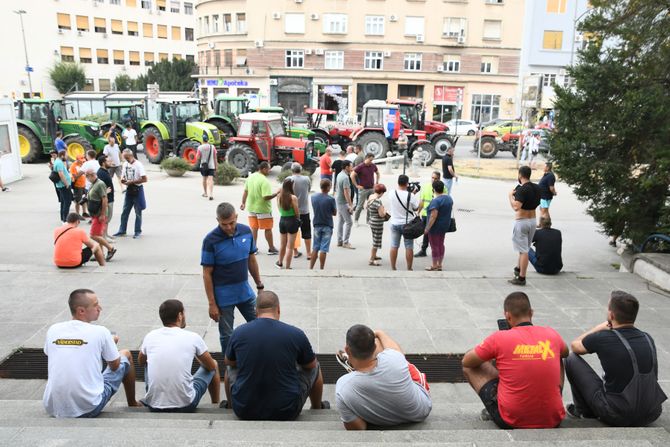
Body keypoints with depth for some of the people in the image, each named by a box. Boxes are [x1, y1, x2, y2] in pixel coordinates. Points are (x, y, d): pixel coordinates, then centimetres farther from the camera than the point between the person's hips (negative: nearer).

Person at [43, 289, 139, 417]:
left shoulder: (53, 330, 0)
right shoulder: (100, 332, -12)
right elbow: (114, 366, 1)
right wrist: (112, 343, 21)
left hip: (53, 409, 5)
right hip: (89, 409, -4)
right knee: (125, 354, 18)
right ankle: (132, 405, 37)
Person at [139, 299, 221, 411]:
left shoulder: (150, 336, 0)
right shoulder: (193, 337, -8)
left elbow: (141, 362, 22)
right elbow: (211, 366, 8)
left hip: (154, 405, 3)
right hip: (185, 405, -3)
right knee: (214, 364, 22)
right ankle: (216, 405, 39)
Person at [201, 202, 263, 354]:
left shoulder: (246, 231, -5)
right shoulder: (211, 240, -18)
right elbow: (207, 274, -13)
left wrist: (260, 286, 11)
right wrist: (212, 304, -13)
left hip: (245, 292, 4)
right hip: (224, 296, -4)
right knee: (227, 335, 10)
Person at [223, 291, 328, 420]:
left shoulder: (238, 333, -6)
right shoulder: (296, 334, -11)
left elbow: (229, 362, 14)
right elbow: (311, 365, 8)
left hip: (244, 411, 2)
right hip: (286, 412, -2)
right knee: (315, 368, 23)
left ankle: (230, 407, 54)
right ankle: (317, 409, 46)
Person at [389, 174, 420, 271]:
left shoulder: (392, 194, -8)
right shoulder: (411, 196, -18)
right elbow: (416, 208, -5)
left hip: (395, 224, 3)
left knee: (394, 246, 11)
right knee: (409, 248, 7)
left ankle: (393, 268, 17)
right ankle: (409, 269, 12)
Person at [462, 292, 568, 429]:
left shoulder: (499, 338, -12)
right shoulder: (552, 335, 0)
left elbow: (466, 362, 3)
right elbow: (565, 353, 25)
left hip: (510, 421, -4)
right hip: (553, 421, 4)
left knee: (469, 367, 11)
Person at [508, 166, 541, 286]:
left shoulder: (521, 189, -21)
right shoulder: (536, 188, 5)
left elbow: (516, 207, -31)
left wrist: (511, 195, -16)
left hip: (522, 221, -8)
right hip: (533, 220, 8)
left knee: (523, 250, -4)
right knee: (525, 247, 23)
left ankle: (521, 278, 1)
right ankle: (518, 268, 39)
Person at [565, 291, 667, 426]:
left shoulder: (603, 339, -17)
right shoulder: (648, 339, 0)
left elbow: (574, 345, 5)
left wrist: (600, 328, 14)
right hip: (650, 415, 5)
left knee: (572, 359, 5)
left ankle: (583, 410, 18)